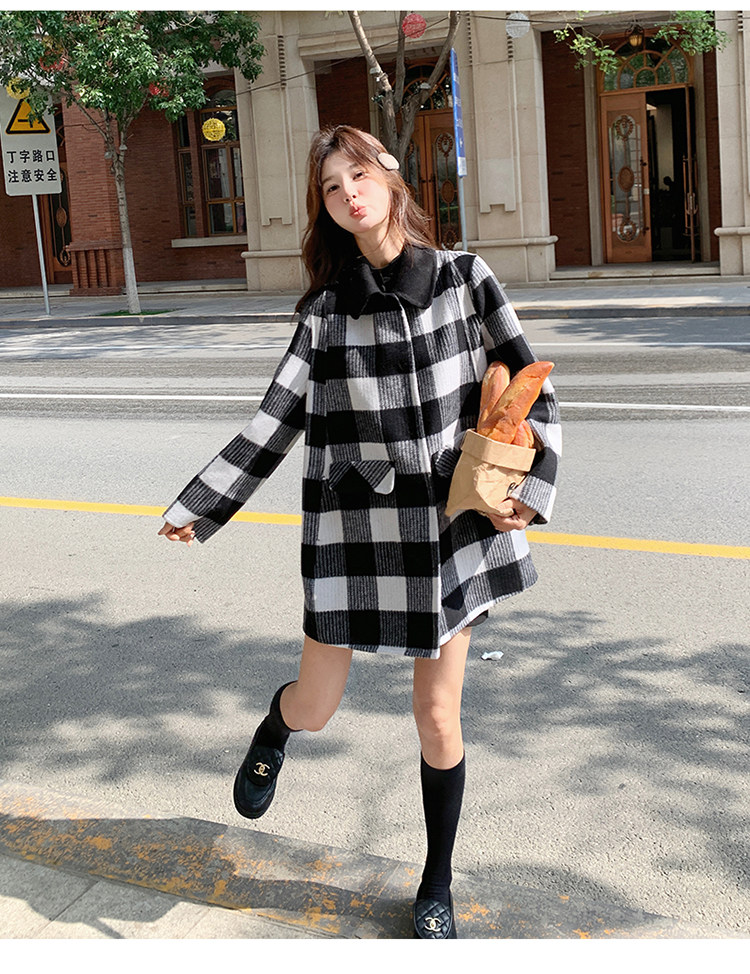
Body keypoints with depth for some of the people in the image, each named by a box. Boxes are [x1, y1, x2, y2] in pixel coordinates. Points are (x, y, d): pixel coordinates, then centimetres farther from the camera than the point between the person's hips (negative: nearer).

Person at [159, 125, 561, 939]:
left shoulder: (464, 280, -1)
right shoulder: (326, 310, 0)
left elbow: (532, 390, 2)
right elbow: (275, 423, 2)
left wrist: (530, 490, -8)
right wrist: (199, 507, 0)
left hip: (452, 518, 0)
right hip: (353, 526, 1)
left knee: (438, 717, 6)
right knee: (314, 708, 9)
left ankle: (437, 888, 29)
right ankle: (271, 735, 50)